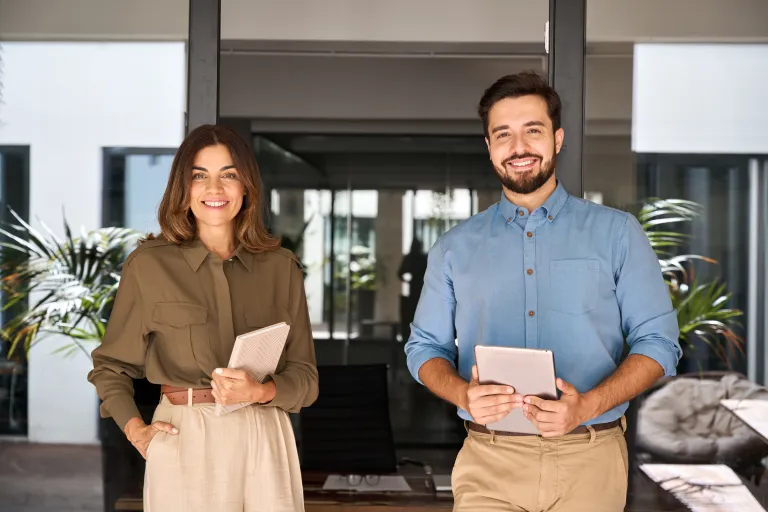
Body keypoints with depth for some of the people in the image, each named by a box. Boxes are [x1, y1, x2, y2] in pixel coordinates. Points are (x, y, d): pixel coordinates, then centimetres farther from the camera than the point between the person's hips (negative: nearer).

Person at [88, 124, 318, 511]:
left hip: (265, 439, 2)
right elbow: (110, 365, 9)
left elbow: (304, 375, 4)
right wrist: (135, 430, -5)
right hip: (183, 439, -1)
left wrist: (260, 392, -15)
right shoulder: (148, 264, 0)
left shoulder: (281, 267, 4)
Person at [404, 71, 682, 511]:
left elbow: (657, 342, 1)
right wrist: (463, 393, -11)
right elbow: (426, 347, 11)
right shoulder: (455, 248, 9)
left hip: (589, 458, -1)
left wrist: (588, 405, -15)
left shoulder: (617, 233, 4)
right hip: (488, 462, 1)